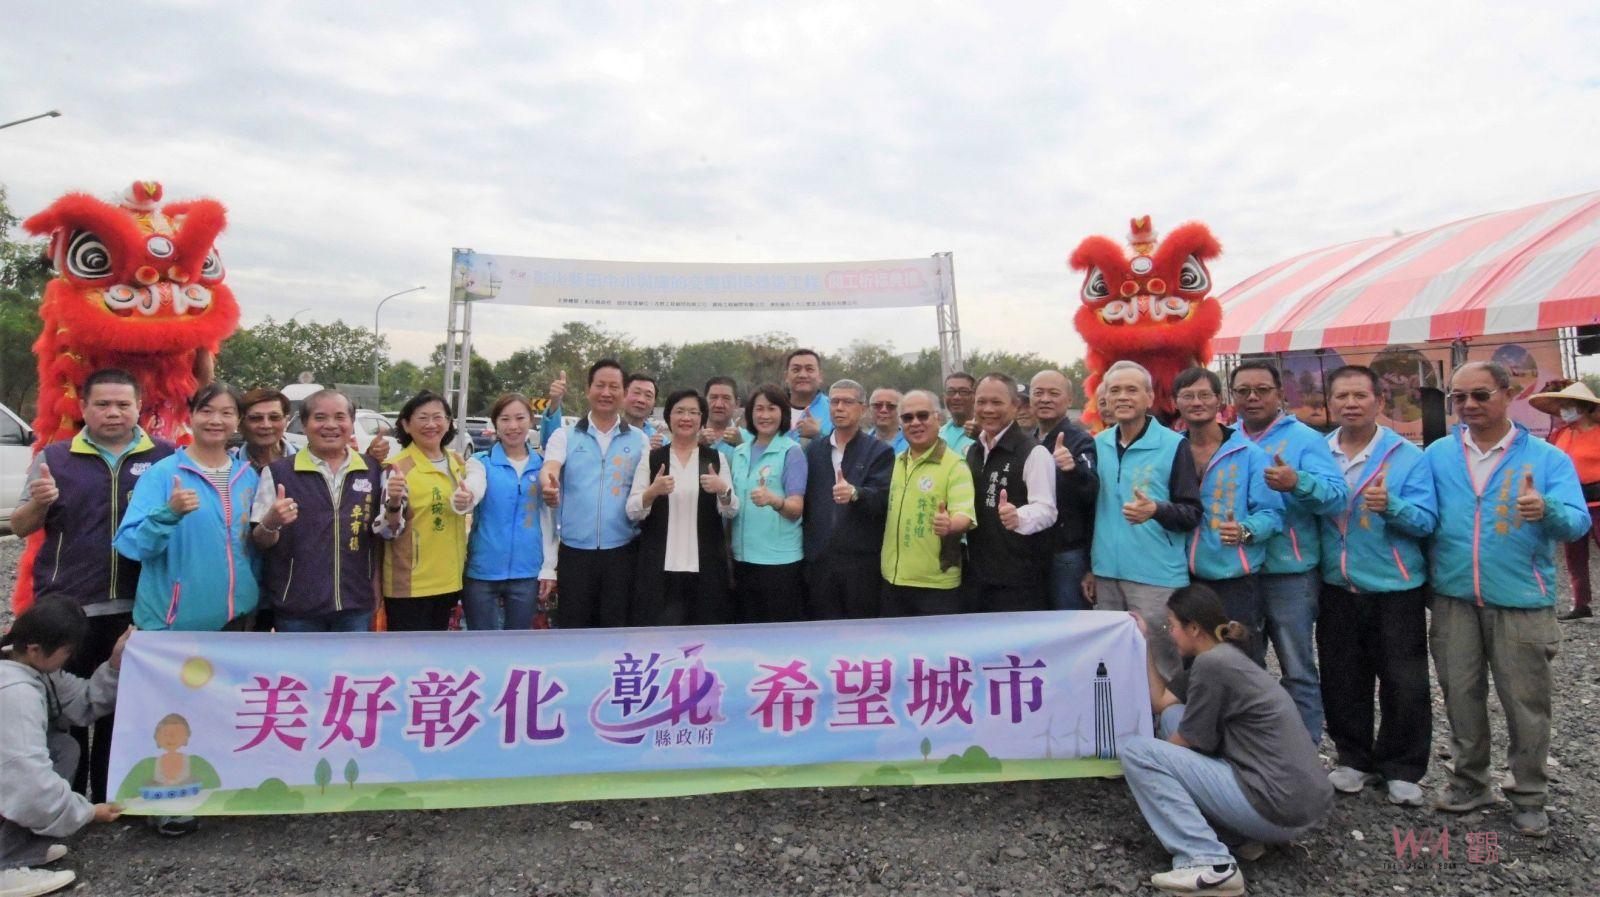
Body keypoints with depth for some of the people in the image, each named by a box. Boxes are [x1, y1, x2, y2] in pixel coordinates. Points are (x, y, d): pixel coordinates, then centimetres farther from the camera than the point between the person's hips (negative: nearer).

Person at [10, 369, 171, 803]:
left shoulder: (166, 457, 3)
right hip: (67, 608, 0)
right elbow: (20, 526, 10)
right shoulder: (54, 457, 6)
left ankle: (112, 799, 24)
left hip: (140, 609, 0)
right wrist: (39, 502, -12)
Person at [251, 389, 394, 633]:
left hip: (356, 605, 2)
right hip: (296, 607, -2)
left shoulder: (373, 472, 6)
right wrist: (271, 523, -23)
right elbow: (260, 541, 0)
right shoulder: (278, 472, -3)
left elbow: (386, 531, 10)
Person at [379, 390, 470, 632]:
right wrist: (394, 502, -36)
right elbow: (391, 530, -15)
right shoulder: (397, 467, -14)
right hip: (409, 584, -7)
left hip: (448, 579, 7)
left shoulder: (458, 462, 6)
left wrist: (467, 501, -5)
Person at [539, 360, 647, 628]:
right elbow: (549, 469, -14)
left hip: (621, 552, 0)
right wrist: (548, 484, -37)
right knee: (571, 630, 6)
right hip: (574, 552, 0)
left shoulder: (638, 439, 7)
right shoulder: (565, 436, 5)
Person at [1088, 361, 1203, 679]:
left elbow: (1193, 514, -5)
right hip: (1106, 575, 5)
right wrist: (1088, 568, 16)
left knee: (1161, 670, 1)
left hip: (1157, 578, -4)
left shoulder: (1173, 445, -4)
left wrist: (1156, 510, -26)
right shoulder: (1098, 445, 10)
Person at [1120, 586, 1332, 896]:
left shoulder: (1211, 664, -15)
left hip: (1281, 809, -10)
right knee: (1172, 717, 17)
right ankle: (1237, 836, 12)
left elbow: (1187, 742, -6)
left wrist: (1151, 757, 13)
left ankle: (1210, 864, -15)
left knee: (1134, 750, -9)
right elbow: (1160, 702, 19)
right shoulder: (1221, 656, 13)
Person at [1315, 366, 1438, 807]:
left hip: (1395, 589, -3)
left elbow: (1427, 521, -12)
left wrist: (1391, 505, -30)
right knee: (1342, 680, 11)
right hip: (1337, 588, 3)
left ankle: (1401, 769, 21)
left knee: (1404, 683, 4)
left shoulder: (1408, 456, -5)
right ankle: (1354, 758, 28)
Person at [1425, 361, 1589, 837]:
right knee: (1461, 695, 12)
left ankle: (1528, 796, 24)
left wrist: (1546, 510, -31)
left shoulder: (1548, 457, -1)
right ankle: (1470, 781, 29)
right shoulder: (1437, 454, 6)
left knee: (1526, 702, 6)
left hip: (1521, 601, -2)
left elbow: (1578, 522, -10)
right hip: (1454, 598, 2)